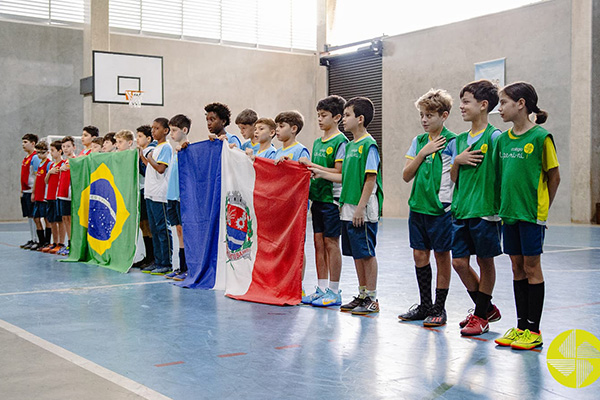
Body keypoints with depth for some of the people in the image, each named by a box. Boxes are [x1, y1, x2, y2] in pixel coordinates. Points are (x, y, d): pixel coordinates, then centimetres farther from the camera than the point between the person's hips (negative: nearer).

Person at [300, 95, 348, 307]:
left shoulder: (341, 141, -9)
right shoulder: (317, 142, 15)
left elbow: (339, 172, -16)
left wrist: (312, 165, -17)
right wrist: (304, 165, 3)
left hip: (332, 198, -8)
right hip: (317, 197, 8)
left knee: (331, 243, -3)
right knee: (319, 242, 9)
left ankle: (334, 292, 4)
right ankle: (321, 288, 17)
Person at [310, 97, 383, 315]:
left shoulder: (368, 145, -12)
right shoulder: (350, 145, 14)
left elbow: (370, 178, -16)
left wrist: (361, 207, -19)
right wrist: (321, 174, 18)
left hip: (363, 212, -9)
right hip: (348, 210, 9)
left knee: (367, 253, -2)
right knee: (356, 254, 13)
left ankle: (372, 299, 6)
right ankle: (362, 295, 23)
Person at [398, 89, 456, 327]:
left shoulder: (451, 141, -6)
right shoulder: (418, 141, 10)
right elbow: (406, 175, 5)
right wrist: (423, 152, -5)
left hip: (441, 208, -6)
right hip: (418, 206, 6)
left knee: (441, 256, 4)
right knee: (419, 255, 10)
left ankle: (439, 308, 14)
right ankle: (425, 305, 23)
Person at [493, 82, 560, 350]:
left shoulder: (541, 137, -9)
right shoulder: (503, 139, 9)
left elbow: (554, 177, -3)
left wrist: (541, 208, 1)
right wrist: (504, 206, 8)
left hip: (532, 214, -6)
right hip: (509, 213, 6)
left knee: (532, 268, 1)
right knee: (517, 268, 11)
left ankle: (534, 330, 10)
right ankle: (521, 326, 21)